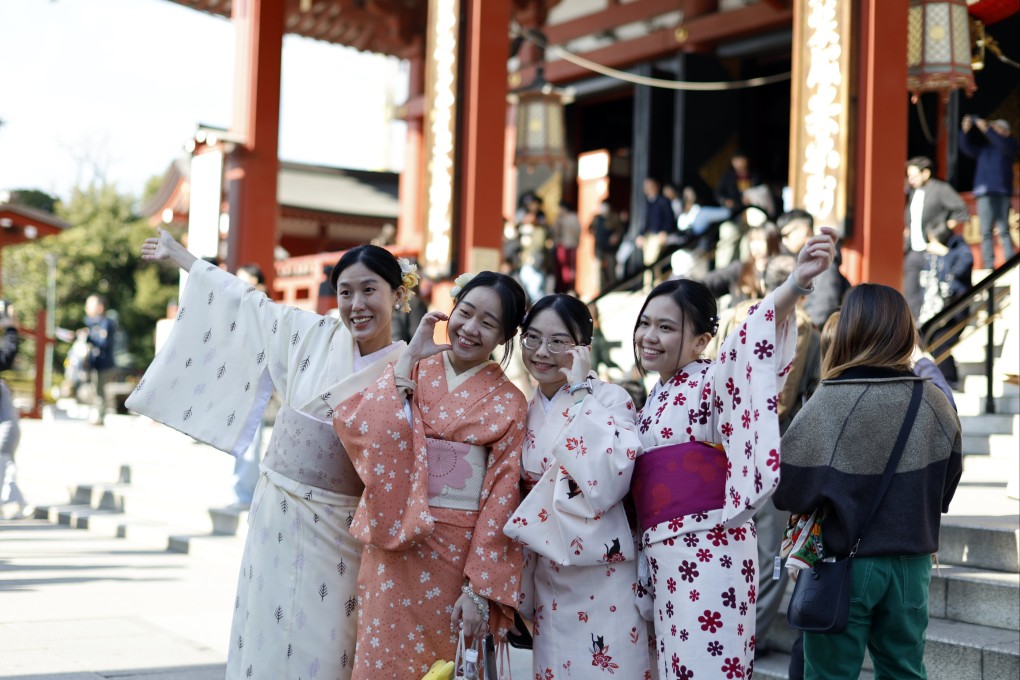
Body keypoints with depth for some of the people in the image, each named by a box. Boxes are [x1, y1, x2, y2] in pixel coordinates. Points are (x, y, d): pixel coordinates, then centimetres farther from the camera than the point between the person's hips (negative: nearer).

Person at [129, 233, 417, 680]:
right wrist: (178, 254, 23)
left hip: (340, 531, -3)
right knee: (266, 633, 8)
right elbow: (247, 303, 14)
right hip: (277, 513, 3)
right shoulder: (313, 336, 2)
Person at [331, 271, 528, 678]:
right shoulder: (412, 371, 4)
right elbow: (351, 422, -12)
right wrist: (410, 358, -10)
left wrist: (480, 588, -11)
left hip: (459, 553, -1)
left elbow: (502, 497, -5)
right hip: (396, 543, 1)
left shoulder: (507, 403, -1)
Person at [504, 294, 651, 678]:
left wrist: (579, 391, -20)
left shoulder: (609, 399, -9)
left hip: (601, 574, -5)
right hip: (546, 575, 6)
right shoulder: (527, 413, 9)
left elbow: (606, 480, -26)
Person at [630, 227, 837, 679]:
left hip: (707, 551, -8)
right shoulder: (655, 400, 19)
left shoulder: (710, 381, -7)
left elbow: (752, 342, -28)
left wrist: (795, 285, -44)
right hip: (663, 556, 8)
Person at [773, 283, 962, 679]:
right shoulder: (935, 404, -4)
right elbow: (945, 489, 8)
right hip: (911, 567, 4)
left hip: (844, 565, -4)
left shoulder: (829, 404, -18)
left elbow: (787, 492, -15)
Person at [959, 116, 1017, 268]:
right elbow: (967, 147, 13)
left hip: (1002, 193, -4)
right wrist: (965, 131, -5)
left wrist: (987, 130, -15)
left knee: (1003, 231, -11)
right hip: (984, 193, 4)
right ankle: (988, 267, -5)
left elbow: (1004, 145, -8)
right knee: (986, 232, -3)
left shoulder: (1010, 144, 13)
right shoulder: (983, 147, 23)